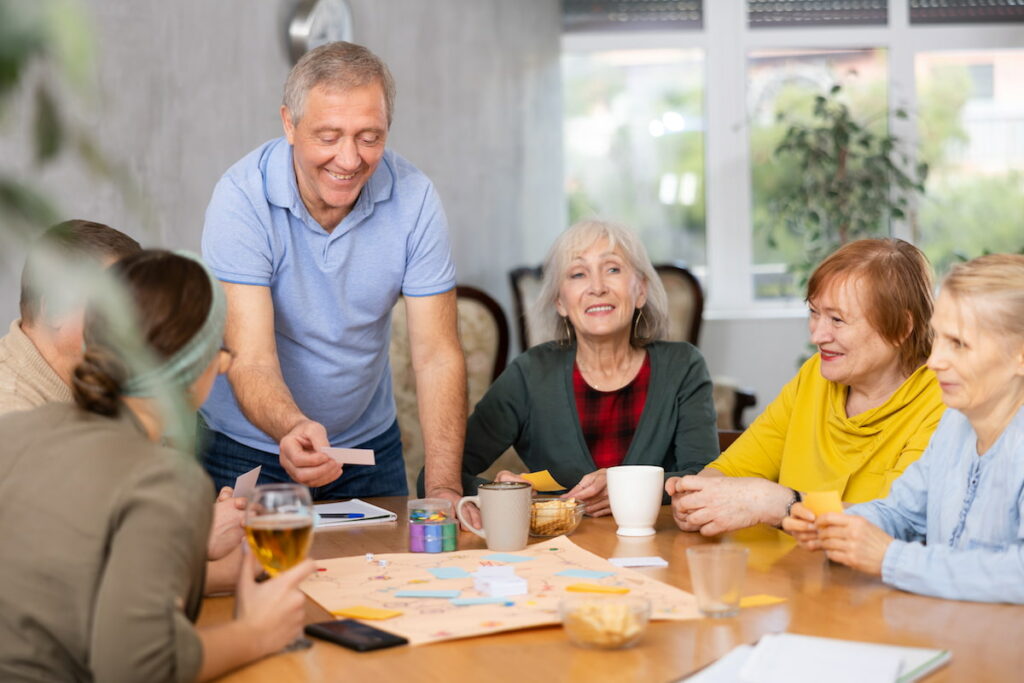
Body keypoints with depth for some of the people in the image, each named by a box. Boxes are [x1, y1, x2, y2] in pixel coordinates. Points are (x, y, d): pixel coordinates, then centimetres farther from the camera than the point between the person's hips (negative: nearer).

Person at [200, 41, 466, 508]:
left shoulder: (413, 198, -15)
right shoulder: (242, 198, -23)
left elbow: (436, 355, -16)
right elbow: (251, 360, -30)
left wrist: (444, 489, -29)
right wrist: (294, 430, -52)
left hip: (369, 444, 3)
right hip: (248, 449, -2)